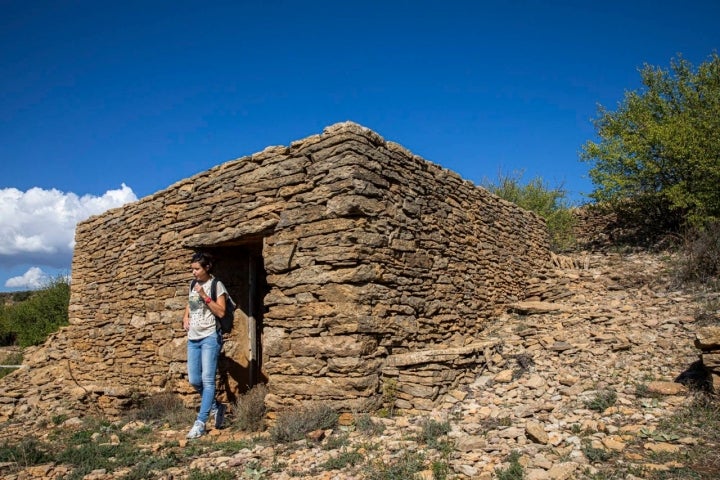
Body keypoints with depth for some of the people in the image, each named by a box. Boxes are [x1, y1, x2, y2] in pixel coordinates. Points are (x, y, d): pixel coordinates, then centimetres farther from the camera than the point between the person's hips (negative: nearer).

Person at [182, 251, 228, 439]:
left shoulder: (216, 285, -5)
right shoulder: (193, 285, 14)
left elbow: (221, 312, -11)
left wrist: (205, 296, -17)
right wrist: (185, 316, 10)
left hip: (210, 337, -7)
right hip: (193, 338, 7)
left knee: (207, 380, -8)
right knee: (194, 380, 8)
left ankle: (200, 422, -3)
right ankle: (216, 407, 27)